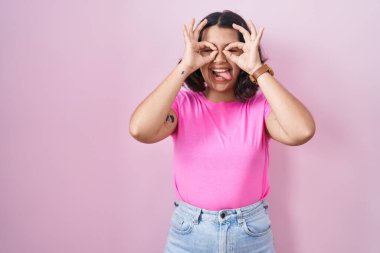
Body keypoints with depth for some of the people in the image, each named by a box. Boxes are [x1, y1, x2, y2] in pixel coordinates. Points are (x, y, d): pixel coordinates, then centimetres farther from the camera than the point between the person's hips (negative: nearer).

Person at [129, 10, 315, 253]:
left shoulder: (261, 106, -7)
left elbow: (303, 132, -27)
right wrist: (185, 67, -24)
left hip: (252, 233, 1)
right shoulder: (182, 103, -8)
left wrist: (258, 69, -24)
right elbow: (139, 130, -27)